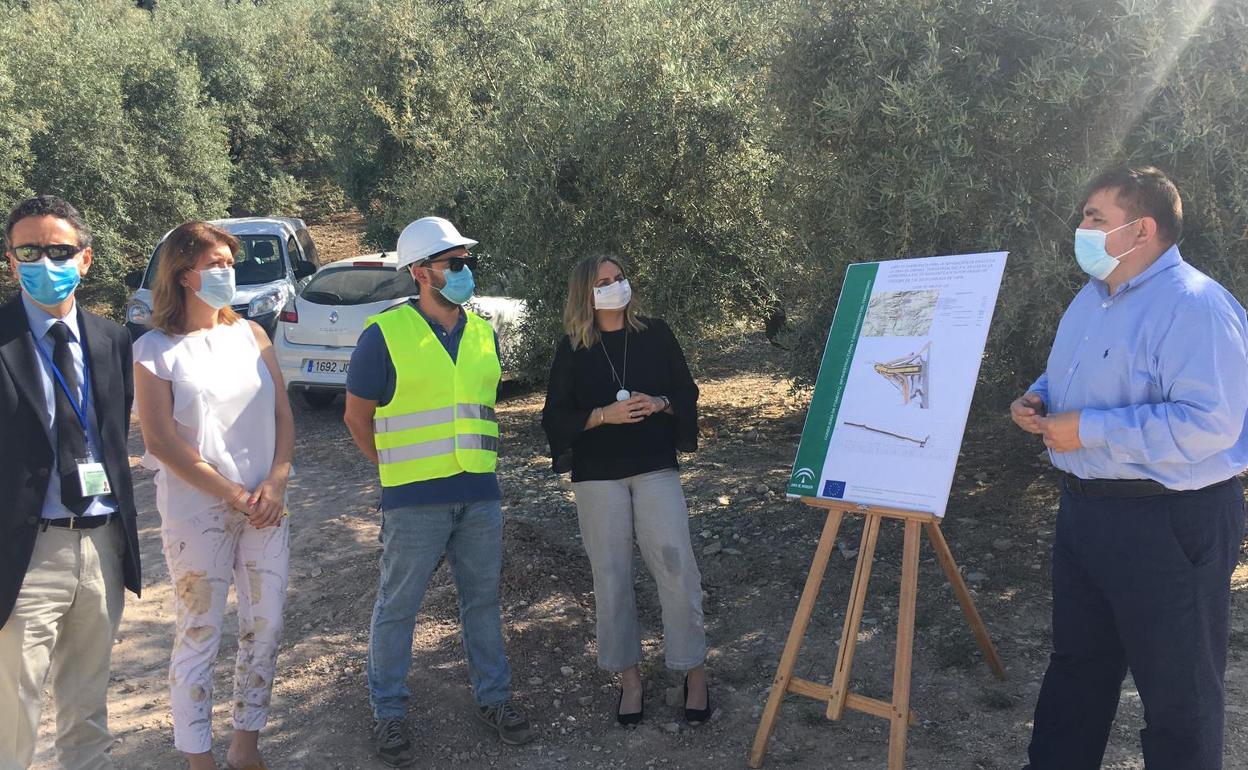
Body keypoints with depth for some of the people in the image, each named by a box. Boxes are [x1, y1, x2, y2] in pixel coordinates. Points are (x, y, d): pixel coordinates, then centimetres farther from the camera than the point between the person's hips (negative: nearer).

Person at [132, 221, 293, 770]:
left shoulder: (251, 335, 9)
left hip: (265, 507, 5)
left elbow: (283, 417, 8)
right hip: (197, 512, -4)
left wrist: (275, 482, -7)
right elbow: (162, 442, -9)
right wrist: (232, 494, -11)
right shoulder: (155, 350, -3)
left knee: (266, 627, 8)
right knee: (199, 637, 2)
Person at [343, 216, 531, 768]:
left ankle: (493, 698, 29)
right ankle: (388, 714, 21)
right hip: (414, 501, -4)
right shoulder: (385, 334, -8)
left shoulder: (484, 335, 8)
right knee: (397, 608, 6)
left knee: (483, 601, 14)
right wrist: (401, 469, 6)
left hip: (480, 495, 5)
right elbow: (357, 417, 0)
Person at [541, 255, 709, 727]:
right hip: (597, 476, 0)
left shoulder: (655, 335, 4)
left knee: (676, 568, -4)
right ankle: (628, 675, 19)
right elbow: (554, 418, 0)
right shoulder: (571, 349, 2)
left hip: (656, 468, 0)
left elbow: (687, 392, 9)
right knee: (611, 576, 5)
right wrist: (604, 415, -15)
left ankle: (693, 670, 11)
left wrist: (659, 403, -12)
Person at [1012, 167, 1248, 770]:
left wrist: (1088, 430, -26)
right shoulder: (1093, 299, 11)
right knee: (1076, 663, 22)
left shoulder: (1194, 306, -19)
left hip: (1170, 522, -9)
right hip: (1084, 509, 10)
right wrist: (1039, 400, 2)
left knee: (1176, 689, 7)